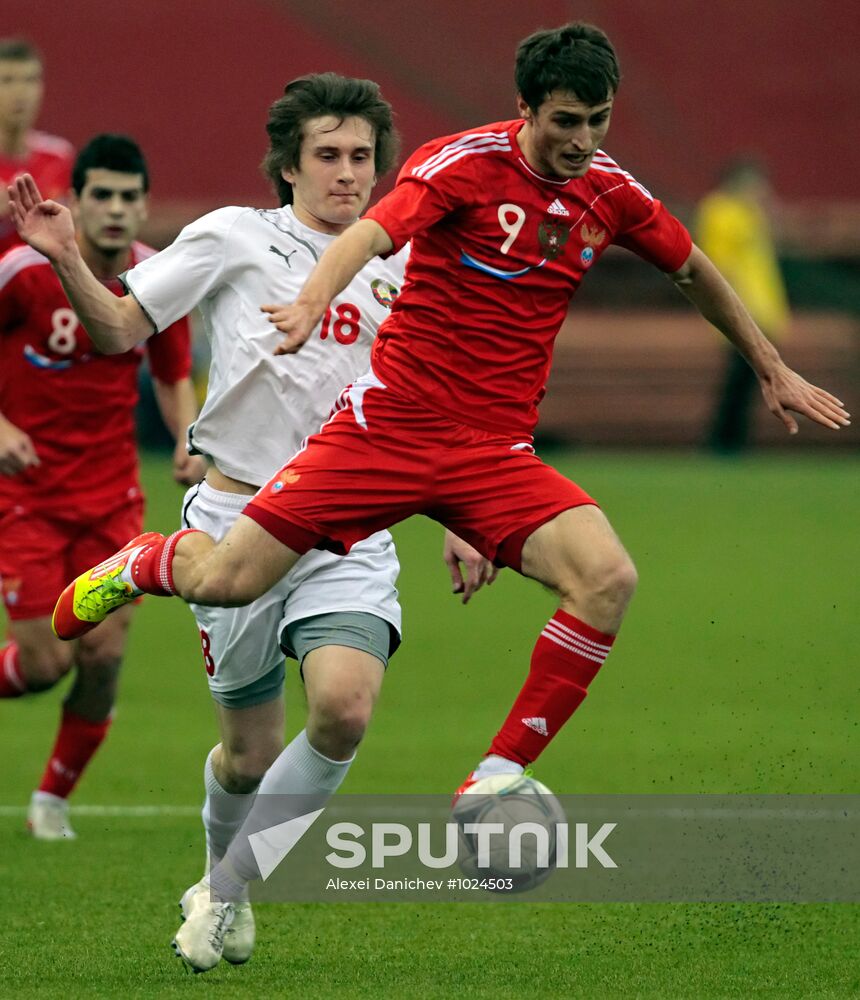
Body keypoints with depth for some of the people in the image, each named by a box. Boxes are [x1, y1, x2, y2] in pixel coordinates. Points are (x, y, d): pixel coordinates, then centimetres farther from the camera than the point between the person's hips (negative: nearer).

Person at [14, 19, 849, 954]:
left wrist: (772, 367, 30)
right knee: (225, 582, -8)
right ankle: (142, 562, 31)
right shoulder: (463, 163, -11)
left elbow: (695, 272, 23)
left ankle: (498, 776, -11)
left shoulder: (609, 192, 4)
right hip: (387, 421, -4)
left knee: (607, 576, -23)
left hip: (495, 452, 4)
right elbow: (372, 233, -28)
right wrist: (312, 302, -48)